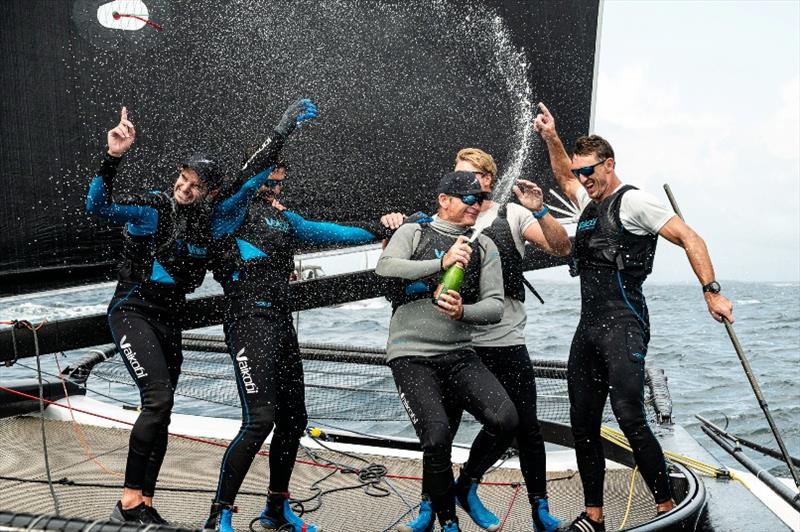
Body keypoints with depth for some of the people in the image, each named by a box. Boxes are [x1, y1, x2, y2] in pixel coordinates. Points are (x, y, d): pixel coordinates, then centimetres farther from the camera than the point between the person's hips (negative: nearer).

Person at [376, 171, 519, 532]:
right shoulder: (413, 232, 4)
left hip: (459, 355, 3)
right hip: (411, 355, -3)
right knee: (438, 437, -19)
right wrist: (441, 263, -24)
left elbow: (495, 306, 2)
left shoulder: (484, 247, 11)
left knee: (505, 419, -18)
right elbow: (384, 267, -16)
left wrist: (463, 311, -19)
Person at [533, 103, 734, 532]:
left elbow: (689, 238, -9)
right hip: (588, 328, 9)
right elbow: (565, 177, 39)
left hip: (623, 326, -9)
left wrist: (712, 292, -16)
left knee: (630, 419, -18)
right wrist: (551, 137, 29)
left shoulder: (632, 201, -5)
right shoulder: (588, 204, 19)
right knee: (583, 424, 8)